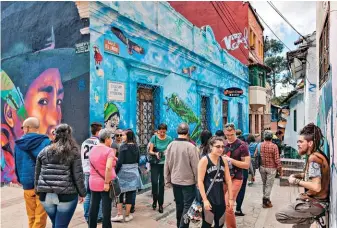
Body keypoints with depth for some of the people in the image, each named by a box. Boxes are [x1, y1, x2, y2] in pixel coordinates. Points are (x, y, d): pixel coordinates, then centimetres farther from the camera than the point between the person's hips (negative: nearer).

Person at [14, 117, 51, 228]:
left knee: (31, 217, 17)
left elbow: (17, 165, 11)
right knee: (40, 217, 3)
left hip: (27, 184, 4)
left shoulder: (19, 144, 3)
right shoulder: (45, 142, -9)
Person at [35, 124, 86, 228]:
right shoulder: (73, 152, -4)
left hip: (46, 195, 4)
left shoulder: (44, 151, 6)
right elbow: (78, 175, -6)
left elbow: (37, 174, 10)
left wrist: (38, 191, 22)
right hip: (66, 195, -4)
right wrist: (82, 193, 5)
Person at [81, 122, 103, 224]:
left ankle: (87, 217, 16)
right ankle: (98, 216, 7)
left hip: (86, 172, 6)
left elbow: (82, 158, 16)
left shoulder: (84, 143, 11)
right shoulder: (98, 142, -10)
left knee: (88, 195, 10)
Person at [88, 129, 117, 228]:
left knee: (93, 207, 15)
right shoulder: (109, 150, -15)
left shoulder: (93, 149, 8)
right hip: (105, 184, -7)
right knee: (106, 209, 3)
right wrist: (107, 182, -23)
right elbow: (108, 167, -27)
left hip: (93, 182, 7)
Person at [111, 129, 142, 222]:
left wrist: (115, 172, -7)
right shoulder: (136, 147, 3)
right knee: (130, 194, 8)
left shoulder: (123, 147, -14)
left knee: (120, 193, 9)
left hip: (123, 172, -5)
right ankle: (127, 215, 16)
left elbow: (120, 162, -16)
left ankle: (119, 215, 10)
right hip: (133, 172, 5)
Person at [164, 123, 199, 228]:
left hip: (175, 180, 5)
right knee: (188, 205, 6)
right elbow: (195, 166, -15)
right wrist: (198, 181, -3)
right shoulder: (191, 146, -18)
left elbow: (167, 165, 2)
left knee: (179, 204, 19)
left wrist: (167, 180, 12)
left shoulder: (170, 146, -3)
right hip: (188, 181, -5)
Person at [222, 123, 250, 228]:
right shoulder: (223, 144, 8)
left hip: (235, 179, -5)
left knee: (227, 206, -9)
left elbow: (247, 165, -11)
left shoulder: (242, 145, -9)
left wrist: (231, 160, -19)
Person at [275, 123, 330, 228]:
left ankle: (308, 219, 3)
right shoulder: (317, 154, 7)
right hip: (314, 200, 9)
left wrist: (296, 181, -17)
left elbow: (316, 187, -31)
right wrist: (297, 175, 5)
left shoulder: (313, 158, -24)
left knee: (280, 215, -6)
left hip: (314, 203, -9)